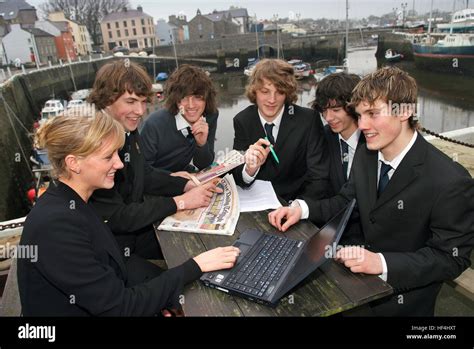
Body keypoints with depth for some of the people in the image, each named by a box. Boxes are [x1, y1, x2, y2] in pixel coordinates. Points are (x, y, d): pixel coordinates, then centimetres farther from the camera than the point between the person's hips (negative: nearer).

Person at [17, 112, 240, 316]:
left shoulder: (74, 202, -2)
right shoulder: (57, 225, -28)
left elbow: (113, 266, 1)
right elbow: (118, 307, -24)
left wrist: (159, 298, -10)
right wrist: (195, 266, -23)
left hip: (99, 305, 7)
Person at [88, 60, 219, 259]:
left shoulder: (129, 129, -4)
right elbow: (115, 218, -25)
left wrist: (188, 185, -8)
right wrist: (180, 202, -23)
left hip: (137, 227, 7)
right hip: (115, 247, -6)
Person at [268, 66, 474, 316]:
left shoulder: (451, 183, -24)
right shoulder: (365, 156, -3)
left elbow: (450, 258, -18)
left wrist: (382, 263, -31)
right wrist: (302, 209, -10)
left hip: (403, 294, -5)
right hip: (360, 273, 5)